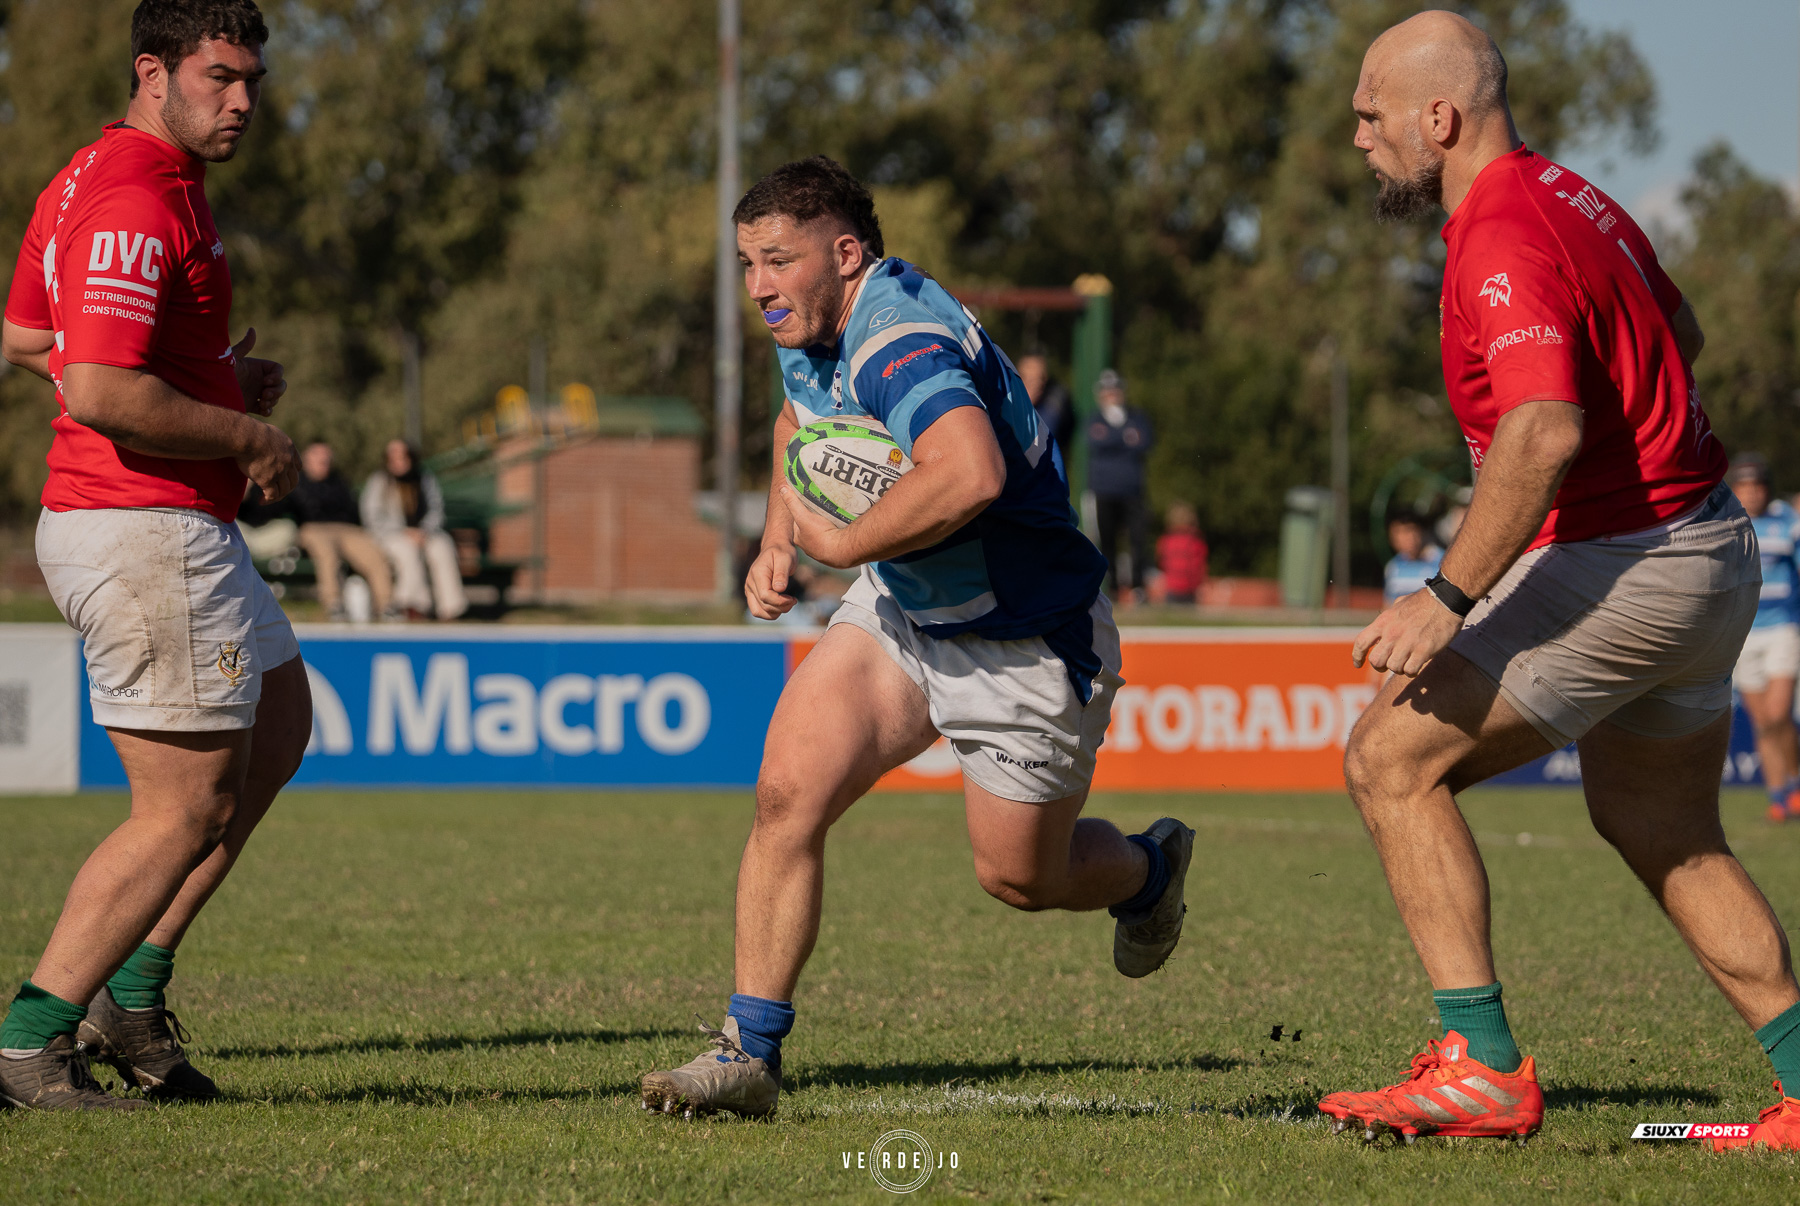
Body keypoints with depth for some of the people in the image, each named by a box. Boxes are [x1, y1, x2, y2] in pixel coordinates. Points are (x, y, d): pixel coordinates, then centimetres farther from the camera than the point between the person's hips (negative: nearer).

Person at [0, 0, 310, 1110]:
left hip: (178, 529, 11)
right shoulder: (138, 203, -20)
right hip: (148, 530, -11)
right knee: (189, 811, -5)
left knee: (278, 727, 23)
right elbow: (99, 394, -29)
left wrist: (218, 379, 17)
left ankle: (131, 989, 22)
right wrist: (246, 435, -15)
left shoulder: (92, 180, 13)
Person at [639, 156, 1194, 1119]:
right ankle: (750, 1052, -5)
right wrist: (778, 539, 6)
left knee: (1019, 877, 10)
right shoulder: (812, 328, -3)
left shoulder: (901, 343, -34)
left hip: (1023, 646, -7)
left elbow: (971, 473, -53)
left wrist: (842, 544, -37)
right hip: (900, 610, 8)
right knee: (787, 794, -12)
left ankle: (1147, 870, 45)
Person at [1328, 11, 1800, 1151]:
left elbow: (1546, 431, -33)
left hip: (1621, 570, -10)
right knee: (1661, 829, 22)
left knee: (1392, 757, -8)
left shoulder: (1502, 239, -20)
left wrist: (1448, 598, -32)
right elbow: (1680, 330, 29)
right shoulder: (1572, 196, 12)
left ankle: (1483, 1066, -11)